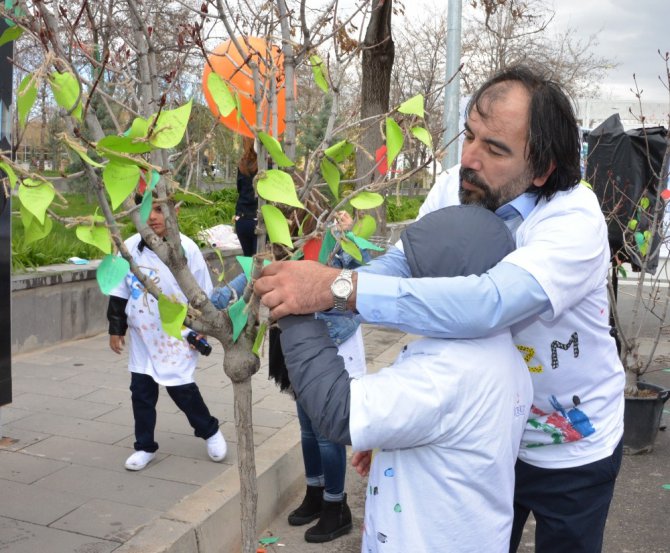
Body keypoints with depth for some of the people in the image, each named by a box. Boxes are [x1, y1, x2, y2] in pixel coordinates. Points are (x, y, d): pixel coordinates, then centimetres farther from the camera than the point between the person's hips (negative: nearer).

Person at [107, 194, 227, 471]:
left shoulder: (187, 248, -12)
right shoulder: (129, 248, -3)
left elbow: (203, 294, -5)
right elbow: (119, 292, 7)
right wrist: (116, 328, 7)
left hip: (177, 336, -4)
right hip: (142, 336, 4)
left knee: (181, 388, -1)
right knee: (141, 391, 9)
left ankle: (210, 431, 26)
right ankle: (145, 446, 27)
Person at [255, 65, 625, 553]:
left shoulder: (574, 220, -30)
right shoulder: (453, 192, -11)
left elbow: (488, 304, -46)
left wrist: (338, 288, -50)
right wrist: (311, 292, -33)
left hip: (571, 448, -4)